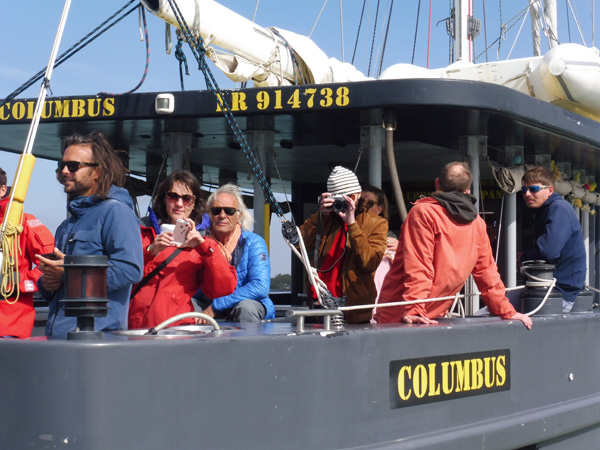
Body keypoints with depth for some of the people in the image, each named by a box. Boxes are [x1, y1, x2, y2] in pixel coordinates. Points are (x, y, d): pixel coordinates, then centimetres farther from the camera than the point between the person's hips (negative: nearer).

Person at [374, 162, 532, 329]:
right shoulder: (477, 223, 9)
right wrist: (507, 311, 22)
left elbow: (417, 268, -14)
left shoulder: (422, 212, -6)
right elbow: (486, 271, 14)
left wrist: (412, 310, -18)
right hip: (434, 316, 4)